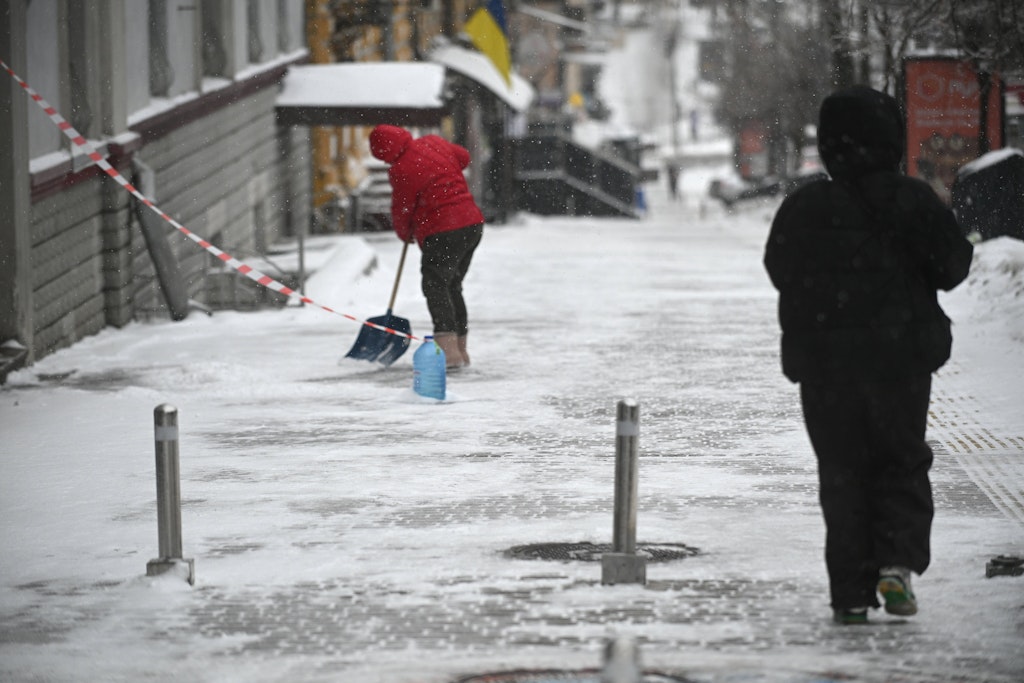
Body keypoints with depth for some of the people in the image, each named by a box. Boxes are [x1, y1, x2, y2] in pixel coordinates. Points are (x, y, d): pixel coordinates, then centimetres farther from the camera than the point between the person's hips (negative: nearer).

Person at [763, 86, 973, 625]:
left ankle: (851, 593, 3)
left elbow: (780, 270, 8)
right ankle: (898, 560, -9)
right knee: (902, 461, 13)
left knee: (841, 472, 7)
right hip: (901, 356, -1)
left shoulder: (804, 207, -3)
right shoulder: (913, 201, -8)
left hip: (824, 362, 1)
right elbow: (951, 267, -5)